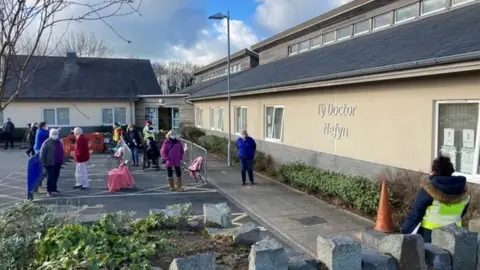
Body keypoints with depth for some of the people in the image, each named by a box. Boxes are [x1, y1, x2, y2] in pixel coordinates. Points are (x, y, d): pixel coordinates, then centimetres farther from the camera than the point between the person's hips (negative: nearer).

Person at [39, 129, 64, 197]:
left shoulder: (59, 142, 13)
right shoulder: (47, 142, -10)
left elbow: (62, 151, 22)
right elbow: (42, 153, -12)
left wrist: (62, 160, 17)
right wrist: (43, 162, -14)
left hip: (57, 163, 7)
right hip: (50, 163, -7)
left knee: (56, 176, 12)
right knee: (50, 177, -4)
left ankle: (53, 189, 24)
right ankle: (49, 191, 4)